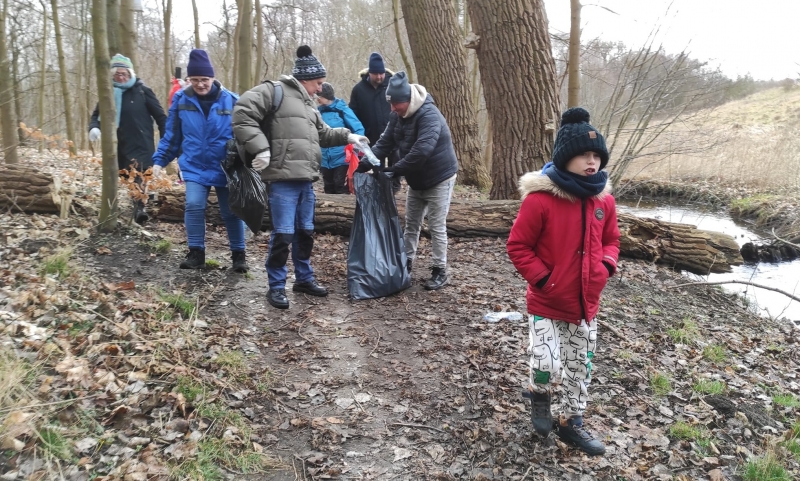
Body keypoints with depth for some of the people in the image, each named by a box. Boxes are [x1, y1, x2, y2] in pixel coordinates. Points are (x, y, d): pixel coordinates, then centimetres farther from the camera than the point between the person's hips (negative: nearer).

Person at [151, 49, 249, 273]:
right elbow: (172, 135, 5)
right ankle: (196, 253, 3)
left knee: (231, 211, 6)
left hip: (224, 168, -1)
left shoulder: (230, 101, -7)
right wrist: (159, 159, 2)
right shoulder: (181, 99, -2)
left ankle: (238, 255, 21)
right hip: (194, 167, 1)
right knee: (194, 205, -13)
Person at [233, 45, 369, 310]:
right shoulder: (274, 91, -7)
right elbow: (242, 113, -17)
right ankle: (276, 286, 8)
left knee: (305, 231, 17)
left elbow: (322, 133, 34)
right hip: (283, 178, -9)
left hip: (305, 179, 9)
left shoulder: (309, 103, 22)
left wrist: (346, 135, 22)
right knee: (283, 233, -6)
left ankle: (304, 278, 32)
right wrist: (260, 148, -21)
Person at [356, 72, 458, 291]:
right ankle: (405, 263, 27)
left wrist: (395, 170, -36)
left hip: (439, 178, -8)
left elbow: (421, 150, -38)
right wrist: (364, 164, -17)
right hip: (416, 179, 8)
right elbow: (384, 143, -4)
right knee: (411, 223, 14)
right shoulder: (398, 115, -1)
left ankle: (440, 271, 6)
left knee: (436, 226, -4)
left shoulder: (429, 115, -27)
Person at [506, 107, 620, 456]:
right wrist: (542, 278, -18)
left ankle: (572, 423, 37)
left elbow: (610, 240, 14)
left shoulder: (603, 199, 0)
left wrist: (606, 266, -5)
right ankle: (538, 394, 24)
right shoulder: (540, 198, -18)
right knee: (549, 368, -12)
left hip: (586, 303, 6)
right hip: (546, 303, -5)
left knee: (581, 368, 16)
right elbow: (517, 246, -12)